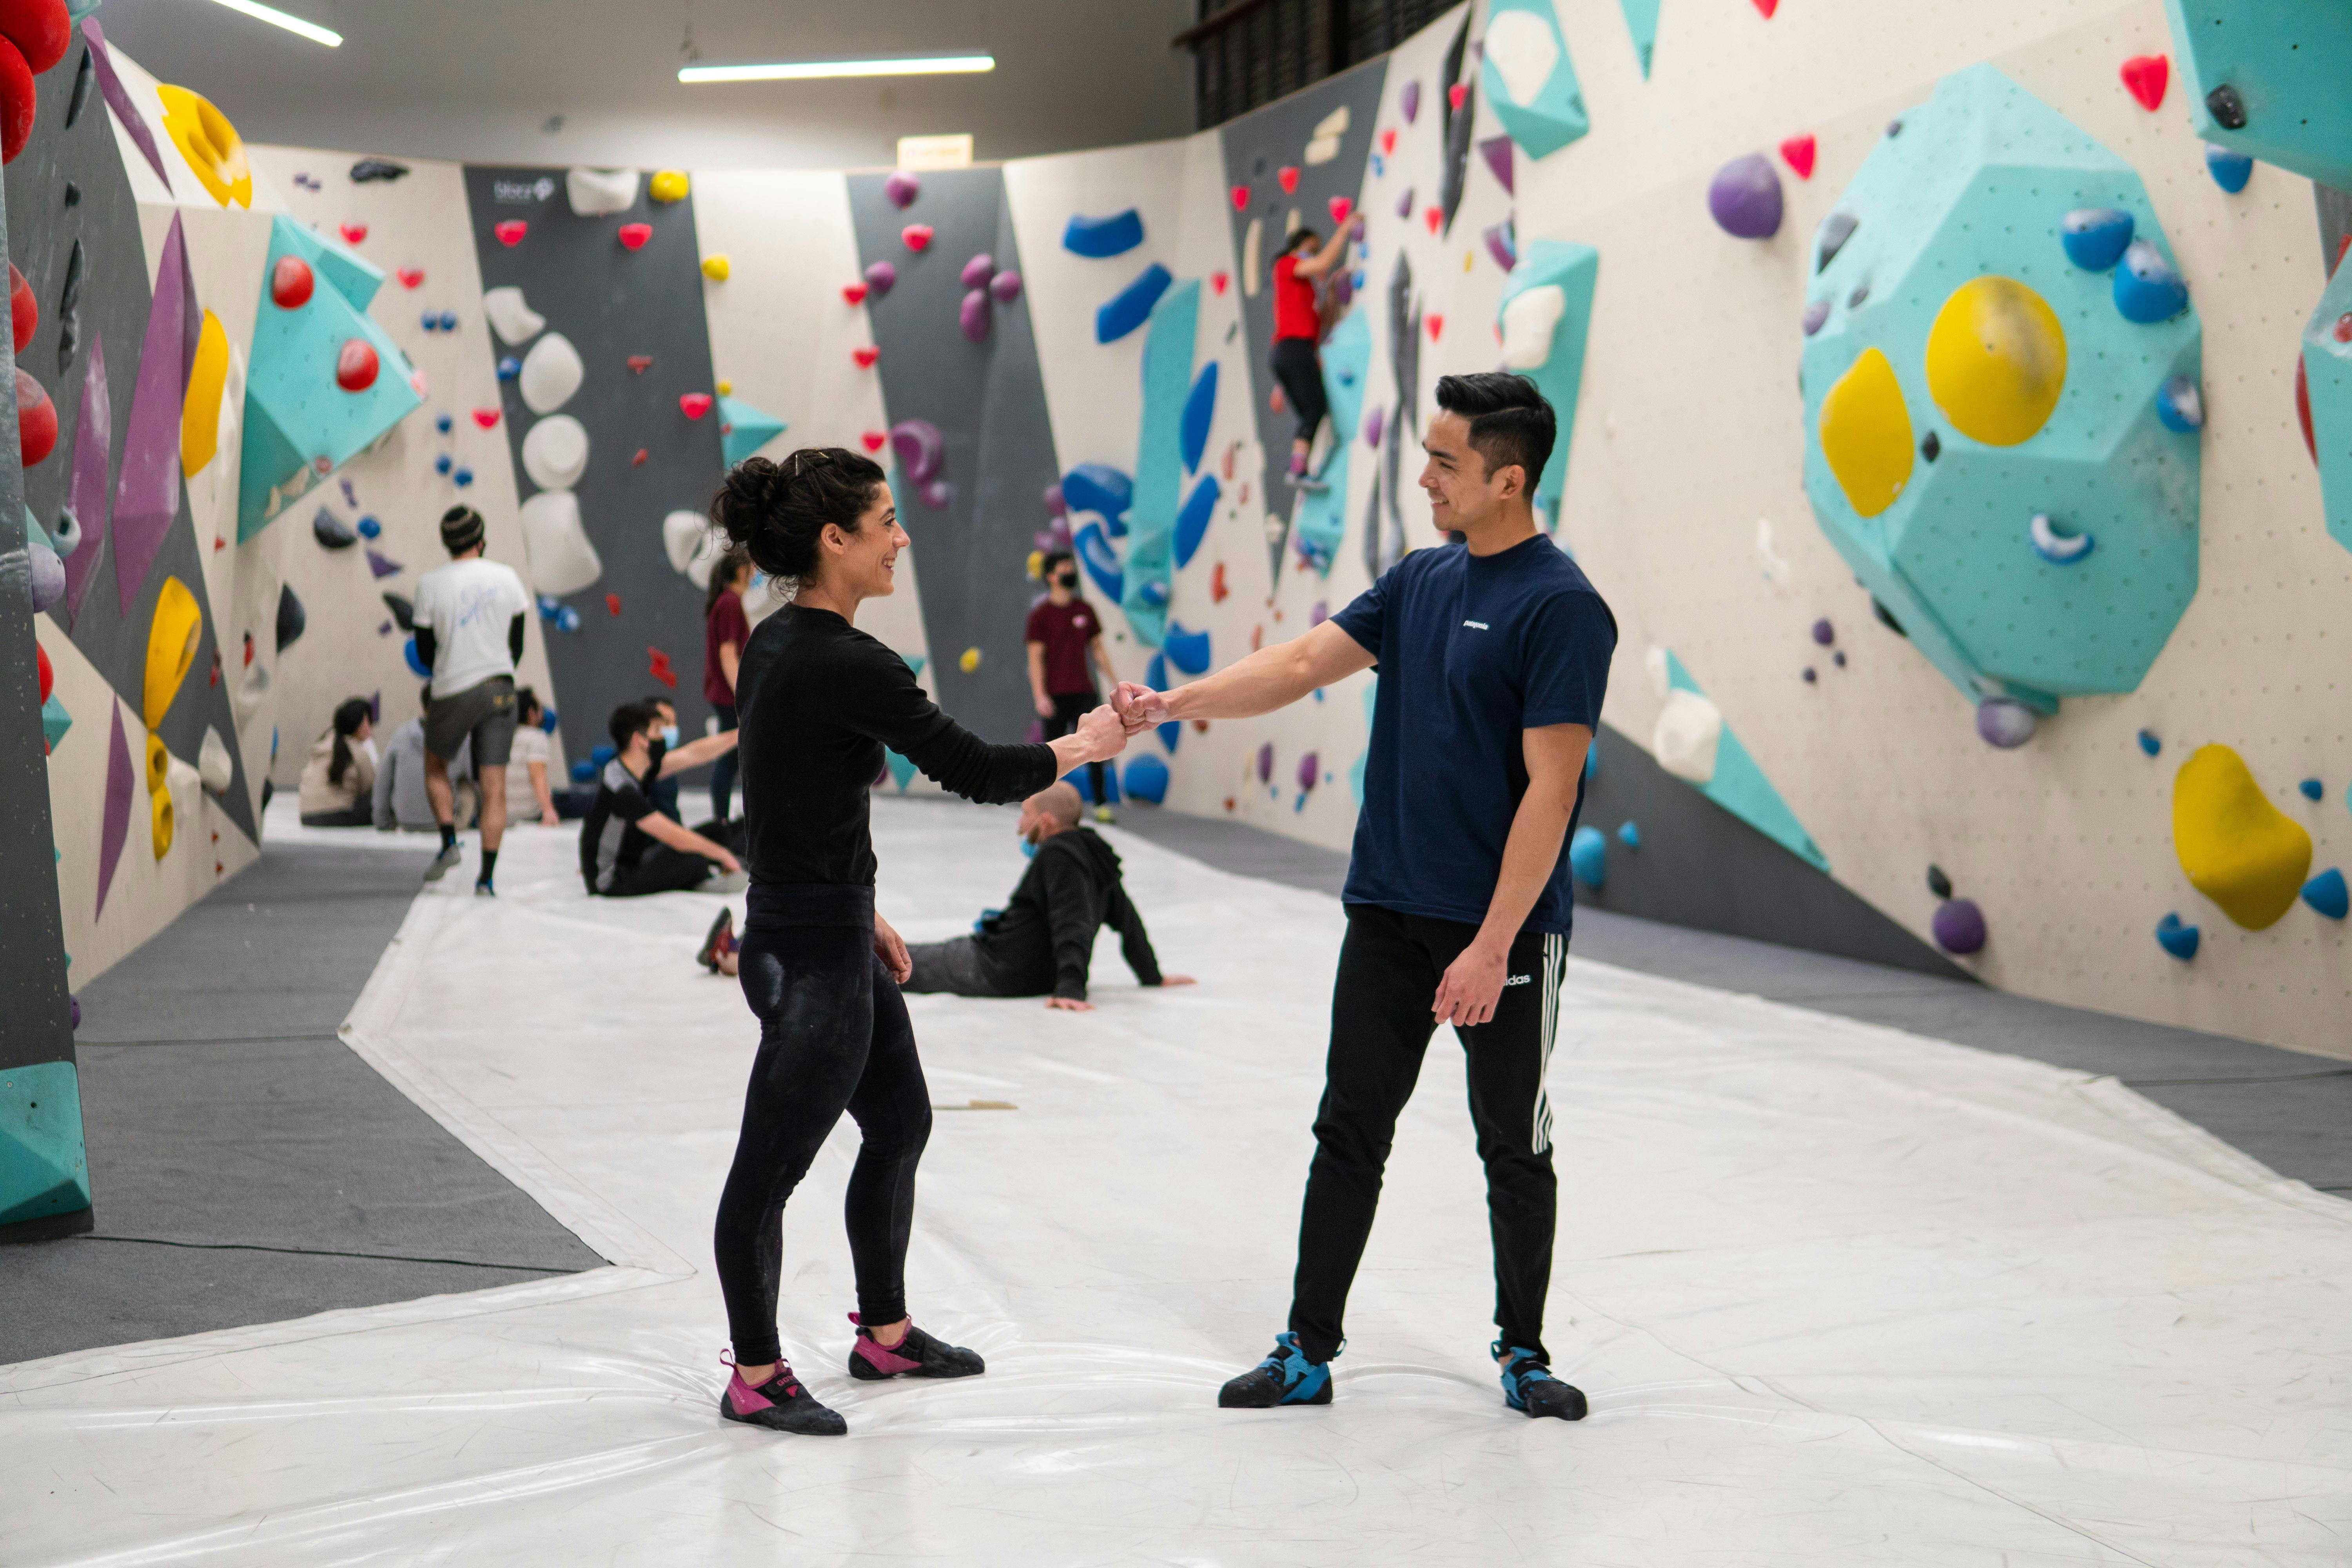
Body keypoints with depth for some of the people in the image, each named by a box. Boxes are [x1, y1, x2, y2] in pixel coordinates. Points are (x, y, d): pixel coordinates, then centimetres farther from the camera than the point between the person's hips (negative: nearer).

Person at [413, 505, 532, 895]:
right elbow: (517, 645, 7)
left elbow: (425, 652, 1)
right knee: (495, 790, 2)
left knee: (435, 767, 23)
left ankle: (449, 841, 5)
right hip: (500, 689, 1)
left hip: (452, 694, -1)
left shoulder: (430, 584, -5)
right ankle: (486, 878, -2)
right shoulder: (507, 578, 1)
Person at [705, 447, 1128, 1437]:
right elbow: (972, 770, -17)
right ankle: (754, 1377, 16)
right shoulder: (847, 665, -22)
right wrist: (1080, 750, -1)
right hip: (811, 953, -10)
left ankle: (884, 1334, 34)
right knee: (773, 1164, 3)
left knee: (900, 1121, 21)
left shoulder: (778, 644, 7)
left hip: (824, 927, 10)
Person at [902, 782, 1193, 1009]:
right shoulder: (1094, 855, 6)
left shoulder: (1057, 857, -22)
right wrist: (1153, 977, 22)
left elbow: (1072, 928, -32)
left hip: (1003, 971, -9)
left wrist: (1070, 989, -40)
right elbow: (1127, 919, 14)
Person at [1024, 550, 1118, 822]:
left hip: (1083, 692, 3)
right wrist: (1040, 696, -14)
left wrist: (1116, 682, 12)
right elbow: (1035, 658, -5)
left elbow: (1098, 649, 16)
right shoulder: (1041, 614, -3)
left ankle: (1102, 804, -5)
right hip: (1054, 695, -3)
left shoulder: (1085, 611, 9)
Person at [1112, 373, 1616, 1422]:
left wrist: (1492, 945, -20)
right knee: (1350, 1133, 8)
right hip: (1387, 912, 6)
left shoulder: (1560, 608, -14)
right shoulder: (1421, 581, 9)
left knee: (1514, 1148, 8)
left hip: (1505, 929, -6)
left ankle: (1523, 1354, 23)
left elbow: (1550, 790, -18)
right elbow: (1306, 663, 6)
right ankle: (1308, 1354, 15)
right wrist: (1176, 703, -9)